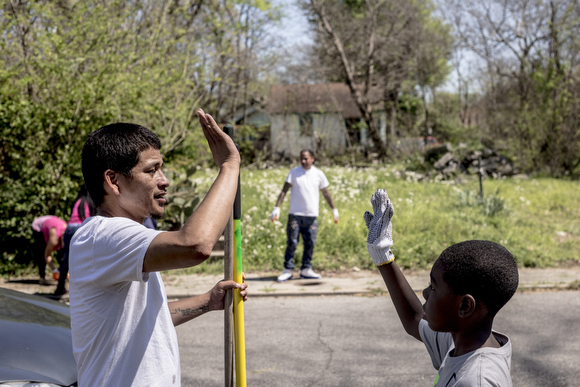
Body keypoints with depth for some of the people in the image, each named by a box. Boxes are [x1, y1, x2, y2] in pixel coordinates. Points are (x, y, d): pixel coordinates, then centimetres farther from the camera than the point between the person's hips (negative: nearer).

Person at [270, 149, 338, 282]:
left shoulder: (319, 174, 6)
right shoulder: (294, 173, 0)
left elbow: (326, 193, 16)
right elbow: (284, 191, -2)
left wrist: (334, 210, 18)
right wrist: (277, 208, -10)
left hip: (311, 216, 2)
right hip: (295, 215, -2)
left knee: (310, 243, 3)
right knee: (292, 243, -5)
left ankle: (306, 270, 13)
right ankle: (288, 270, 2)